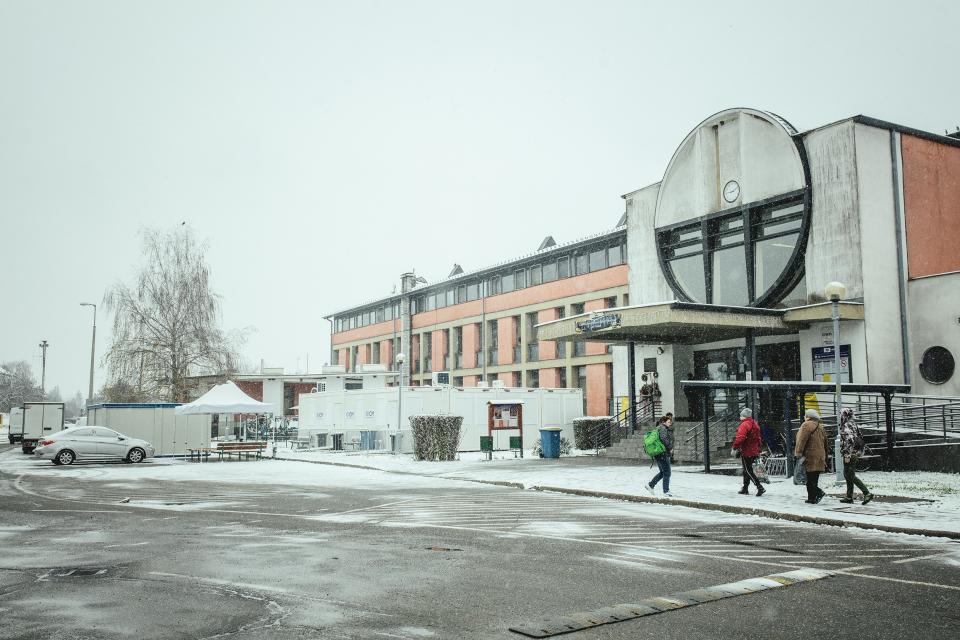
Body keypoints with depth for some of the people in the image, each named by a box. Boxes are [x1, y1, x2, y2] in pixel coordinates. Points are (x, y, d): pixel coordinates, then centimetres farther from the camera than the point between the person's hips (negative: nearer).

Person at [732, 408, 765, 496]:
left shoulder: (744, 425, -17)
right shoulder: (755, 424, 14)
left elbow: (740, 438, -26)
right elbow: (758, 438, 21)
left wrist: (734, 448, -14)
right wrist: (758, 451, 27)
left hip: (746, 452, -9)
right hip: (754, 452, 9)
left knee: (748, 471, -5)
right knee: (747, 470, 18)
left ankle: (760, 487, -14)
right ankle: (745, 489, 24)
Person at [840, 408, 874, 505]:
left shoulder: (846, 426, -15)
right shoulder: (854, 424, 14)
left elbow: (849, 441, -23)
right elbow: (860, 438, 19)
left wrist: (847, 455, -23)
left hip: (850, 454, -10)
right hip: (855, 453, 10)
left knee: (850, 476, -7)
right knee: (847, 475, 14)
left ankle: (867, 493, -13)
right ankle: (849, 497, 17)